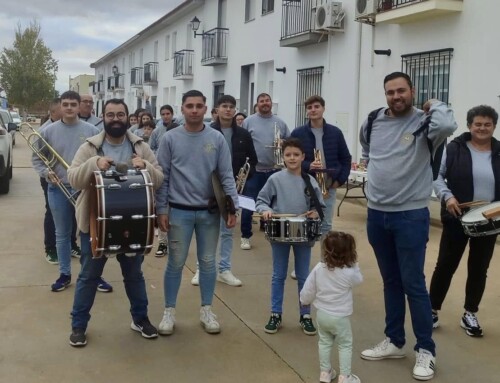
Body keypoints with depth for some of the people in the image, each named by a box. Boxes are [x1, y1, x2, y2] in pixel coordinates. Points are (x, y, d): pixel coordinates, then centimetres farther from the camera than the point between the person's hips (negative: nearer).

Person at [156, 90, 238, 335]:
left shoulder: (217, 139, 0)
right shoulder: (170, 138, -3)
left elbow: (226, 176, 0)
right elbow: (162, 176, -2)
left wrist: (232, 207, -7)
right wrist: (161, 209, -6)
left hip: (209, 212, 2)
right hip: (179, 212, -1)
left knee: (208, 262, 11)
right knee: (176, 263, 6)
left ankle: (206, 311, 24)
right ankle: (169, 312, 19)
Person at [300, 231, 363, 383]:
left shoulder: (319, 268, -11)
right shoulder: (349, 273, -22)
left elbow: (308, 289, -2)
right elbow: (359, 279, 2)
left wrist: (305, 300, 16)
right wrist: (354, 264, 3)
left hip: (321, 314, 4)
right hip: (340, 317, -4)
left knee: (324, 342, 20)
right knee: (345, 345, 11)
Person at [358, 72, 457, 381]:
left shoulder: (424, 123, -9)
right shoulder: (373, 123, 6)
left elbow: (447, 126, -32)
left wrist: (434, 105, -14)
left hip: (411, 216, -5)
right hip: (377, 215, 5)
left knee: (413, 284, -1)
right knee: (391, 281, 15)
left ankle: (426, 350, 12)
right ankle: (394, 342, 28)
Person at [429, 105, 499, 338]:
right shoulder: (455, 148, -5)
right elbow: (437, 174, -6)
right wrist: (447, 196, -21)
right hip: (457, 219, -3)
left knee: (479, 269, 11)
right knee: (446, 265, 5)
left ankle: (470, 315, 26)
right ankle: (432, 310, 19)